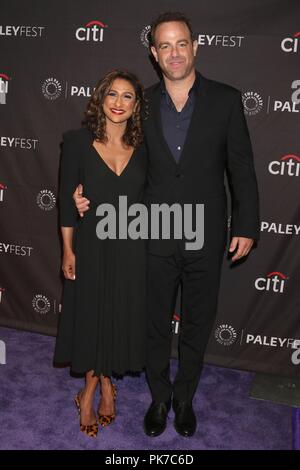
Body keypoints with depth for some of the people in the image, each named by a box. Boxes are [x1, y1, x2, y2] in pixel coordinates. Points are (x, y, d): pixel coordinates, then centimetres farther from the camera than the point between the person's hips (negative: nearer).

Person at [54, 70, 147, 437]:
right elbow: (67, 199, -4)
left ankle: (103, 381, 37)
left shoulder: (143, 149, 1)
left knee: (120, 316, 12)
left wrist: (150, 250, 4)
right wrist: (68, 250, -5)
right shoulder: (78, 142, -6)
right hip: (91, 244, -2)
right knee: (90, 314, 11)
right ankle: (99, 385, 35)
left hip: (130, 248, 2)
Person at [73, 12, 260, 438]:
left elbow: (241, 167, -1)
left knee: (197, 324, 15)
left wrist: (246, 226, -3)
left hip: (205, 239, -1)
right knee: (155, 323, 14)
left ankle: (185, 397, 39)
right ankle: (160, 397, 38)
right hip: (155, 238, 1)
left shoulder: (225, 100, -4)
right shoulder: (141, 103, 1)